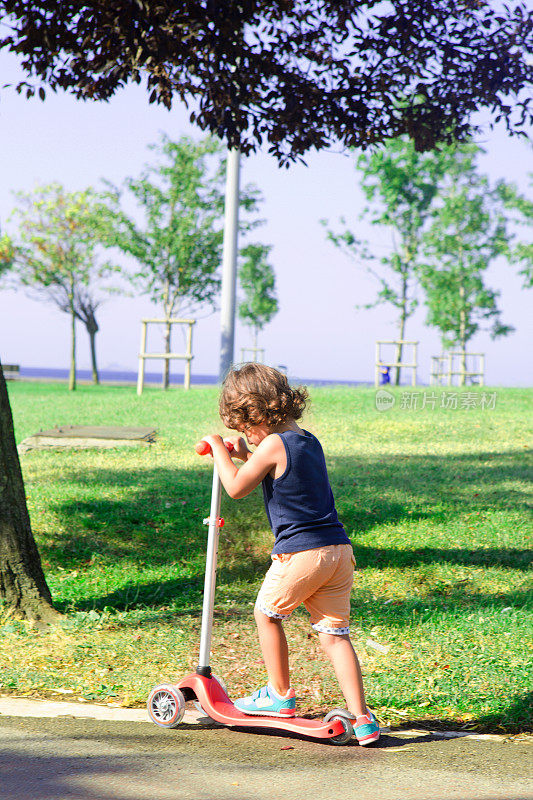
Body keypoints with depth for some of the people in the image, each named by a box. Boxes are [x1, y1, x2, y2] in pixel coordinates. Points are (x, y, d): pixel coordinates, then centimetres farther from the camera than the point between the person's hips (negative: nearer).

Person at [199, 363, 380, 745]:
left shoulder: (273, 445, -10)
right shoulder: (309, 441, 15)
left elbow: (237, 487, -4)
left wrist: (219, 448, 8)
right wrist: (246, 454, 29)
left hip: (300, 553, -7)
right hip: (340, 549, 7)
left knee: (267, 614, 16)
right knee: (335, 633, 8)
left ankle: (280, 695, 26)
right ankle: (362, 718, 1)